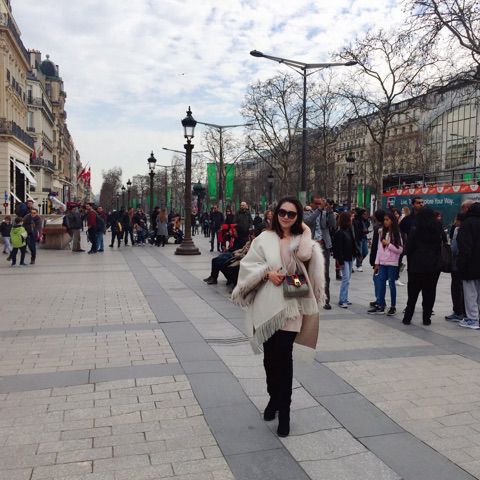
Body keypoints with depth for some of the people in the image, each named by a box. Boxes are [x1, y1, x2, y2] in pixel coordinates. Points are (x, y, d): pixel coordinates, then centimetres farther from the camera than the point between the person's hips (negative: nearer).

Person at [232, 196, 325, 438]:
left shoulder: (302, 239, 5)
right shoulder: (265, 238, 3)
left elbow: (305, 255, -17)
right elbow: (248, 264, 1)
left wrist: (306, 231, -6)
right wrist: (267, 272, -14)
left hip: (291, 305, -1)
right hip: (267, 304, 1)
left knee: (283, 356, -7)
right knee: (270, 356, 12)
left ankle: (284, 410, 6)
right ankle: (274, 398, 37)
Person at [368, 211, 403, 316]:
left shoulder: (396, 234, -5)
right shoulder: (381, 232, 8)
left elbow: (400, 249, -9)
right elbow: (379, 248, 9)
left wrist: (388, 244, -16)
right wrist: (377, 263, 8)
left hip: (392, 263, -4)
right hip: (382, 262, 4)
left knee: (391, 283, 2)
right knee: (381, 283, 4)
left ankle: (393, 306, 12)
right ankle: (380, 305, 9)